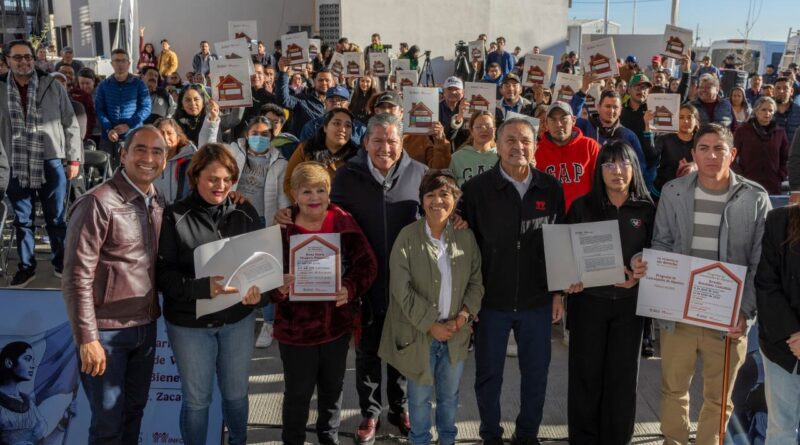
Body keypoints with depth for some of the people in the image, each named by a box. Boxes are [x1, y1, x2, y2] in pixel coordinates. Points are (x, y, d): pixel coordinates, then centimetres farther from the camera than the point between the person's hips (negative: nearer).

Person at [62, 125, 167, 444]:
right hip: (107, 330, -6)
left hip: (146, 326, 6)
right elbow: (77, 278, -17)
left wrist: (154, 314, 5)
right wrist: (87, 339, -18)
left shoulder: (158, 203, 6)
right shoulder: (97, 203, -17)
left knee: (134, 410, 19)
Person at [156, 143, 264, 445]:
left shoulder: (245, 214, -1)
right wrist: (202, 287, -32)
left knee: (236, 392, 18)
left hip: (238, 318, 3)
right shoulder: (175, 217, -11)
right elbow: (163, 273, -15)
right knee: (196, 398, 12)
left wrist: (257, 289, -21)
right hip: (189, 322, -3)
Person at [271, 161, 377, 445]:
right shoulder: (283, 229, -11)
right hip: (296, 326, -2)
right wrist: (279, 289, -33)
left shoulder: (344, 222, -6)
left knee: (333, 388, 22)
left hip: (338, 323, 3)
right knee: (298, 392, 10)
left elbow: (367, 263, -7)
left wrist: (350, 288, -26)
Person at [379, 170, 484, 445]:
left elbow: (476, 282, 4)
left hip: (455, 332, 3)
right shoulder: (407, 237, -13)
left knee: (450, 395, 21)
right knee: (420, 397, 14)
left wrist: (464, 315, -11)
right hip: (419, 333, -3)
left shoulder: (466, 237, -2)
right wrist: (430, 325, -16)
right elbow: (401, 289, -16)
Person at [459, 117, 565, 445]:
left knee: (536, 374, 13)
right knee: (488, 375, 11)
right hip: (491, 300, -1)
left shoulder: (551, 189, 0)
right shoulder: (476, 189, -7)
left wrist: (558, 292, 6)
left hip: (537, 302, 2)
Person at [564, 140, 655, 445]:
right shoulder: (582, 206, -1)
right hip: (588, 300, -1)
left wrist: (639, 274, -12)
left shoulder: (647, 209, 1)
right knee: (585, 373, 6)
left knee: (623, 374, 8)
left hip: (629, 302, 1)